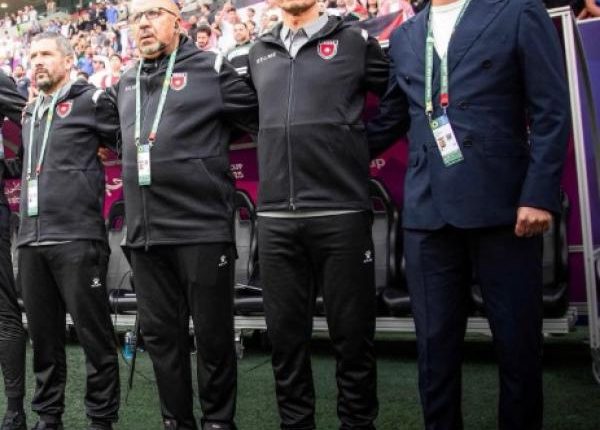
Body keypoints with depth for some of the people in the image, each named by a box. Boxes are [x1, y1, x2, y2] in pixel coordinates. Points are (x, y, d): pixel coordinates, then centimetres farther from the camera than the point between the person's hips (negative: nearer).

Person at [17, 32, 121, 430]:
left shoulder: (90, 101, 1)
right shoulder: (30, 112, 22)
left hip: (77, 236, -6)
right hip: (30, 239, 7)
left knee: (94, 334, -1)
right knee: (44, 336, 12)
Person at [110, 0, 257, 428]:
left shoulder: (211, 69, -1)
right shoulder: (125, 84, 17)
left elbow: (265, 117, -2)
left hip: (202, 228, -6)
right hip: (145, 233, 6)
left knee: (213, 335, 3)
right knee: (160, 334, 12)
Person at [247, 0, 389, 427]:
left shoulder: (355, 42, 5)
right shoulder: (259, 53, 16)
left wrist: (362, 141, 4)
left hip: (341, 212, -3)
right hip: (275, 218, 4)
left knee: (352, 333, 3)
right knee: (286, 333, 9)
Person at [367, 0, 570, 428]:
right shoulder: (404, 36, 16)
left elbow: (551, 111, -3)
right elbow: (390, 120, 22)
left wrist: (540, 193, -11)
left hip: (501, 203, -3)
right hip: (427, 208, 4)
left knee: (518, 339, 5)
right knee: (435, 341, 7)